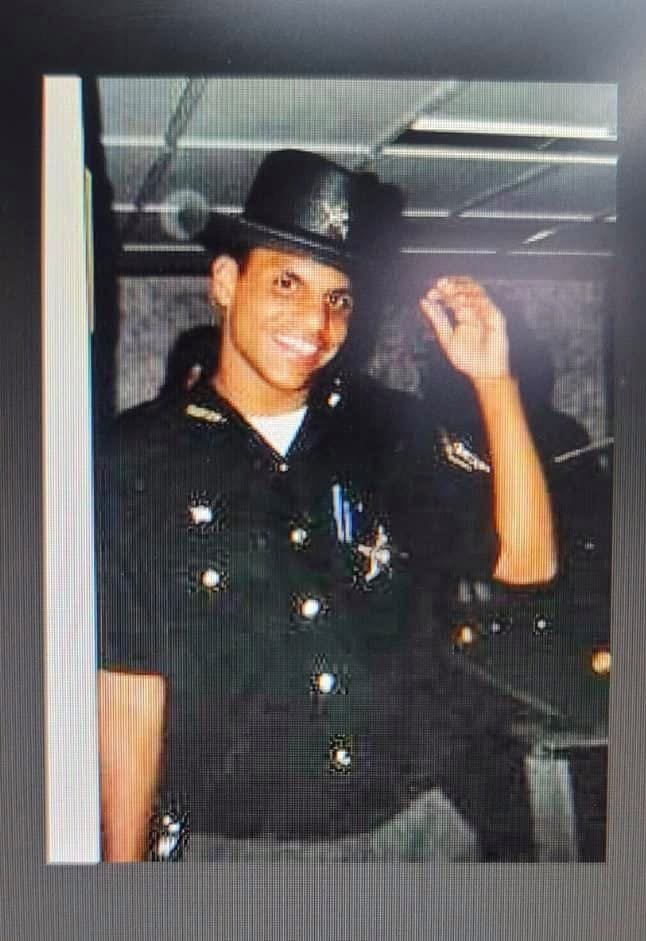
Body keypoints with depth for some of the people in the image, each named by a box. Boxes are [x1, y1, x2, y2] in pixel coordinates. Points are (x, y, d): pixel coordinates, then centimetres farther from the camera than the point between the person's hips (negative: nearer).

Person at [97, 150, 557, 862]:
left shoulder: (385, 430, 0)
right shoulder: (141, 458, -9)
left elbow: (526, 560, -5)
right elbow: (131, 688, -7)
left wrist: (493, 380, -14)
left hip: (414, 821, 3)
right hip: (233, 841, -2)